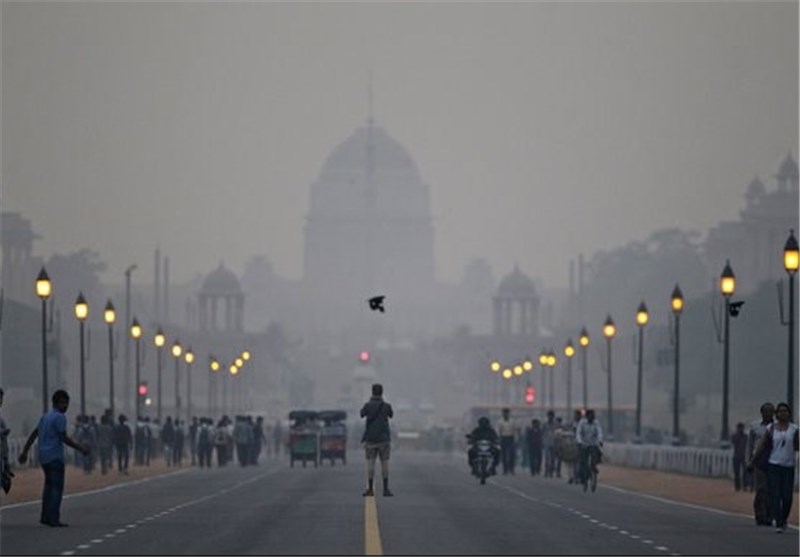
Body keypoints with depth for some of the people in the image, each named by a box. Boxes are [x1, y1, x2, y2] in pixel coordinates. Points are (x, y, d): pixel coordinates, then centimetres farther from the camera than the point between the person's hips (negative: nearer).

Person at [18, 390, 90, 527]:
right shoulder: (59, 417, -10)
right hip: (55, 456, -9)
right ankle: (53, 519, -12)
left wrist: (25, 451, 22)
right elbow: (64, 438, -15)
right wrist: (80, 447, -9)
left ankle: (45, 516, 16)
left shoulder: (45, 417, 17)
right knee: (57, 487, -7)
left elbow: (33, 435, 19)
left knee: (49, 485, 16)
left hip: (44, 457, 9)